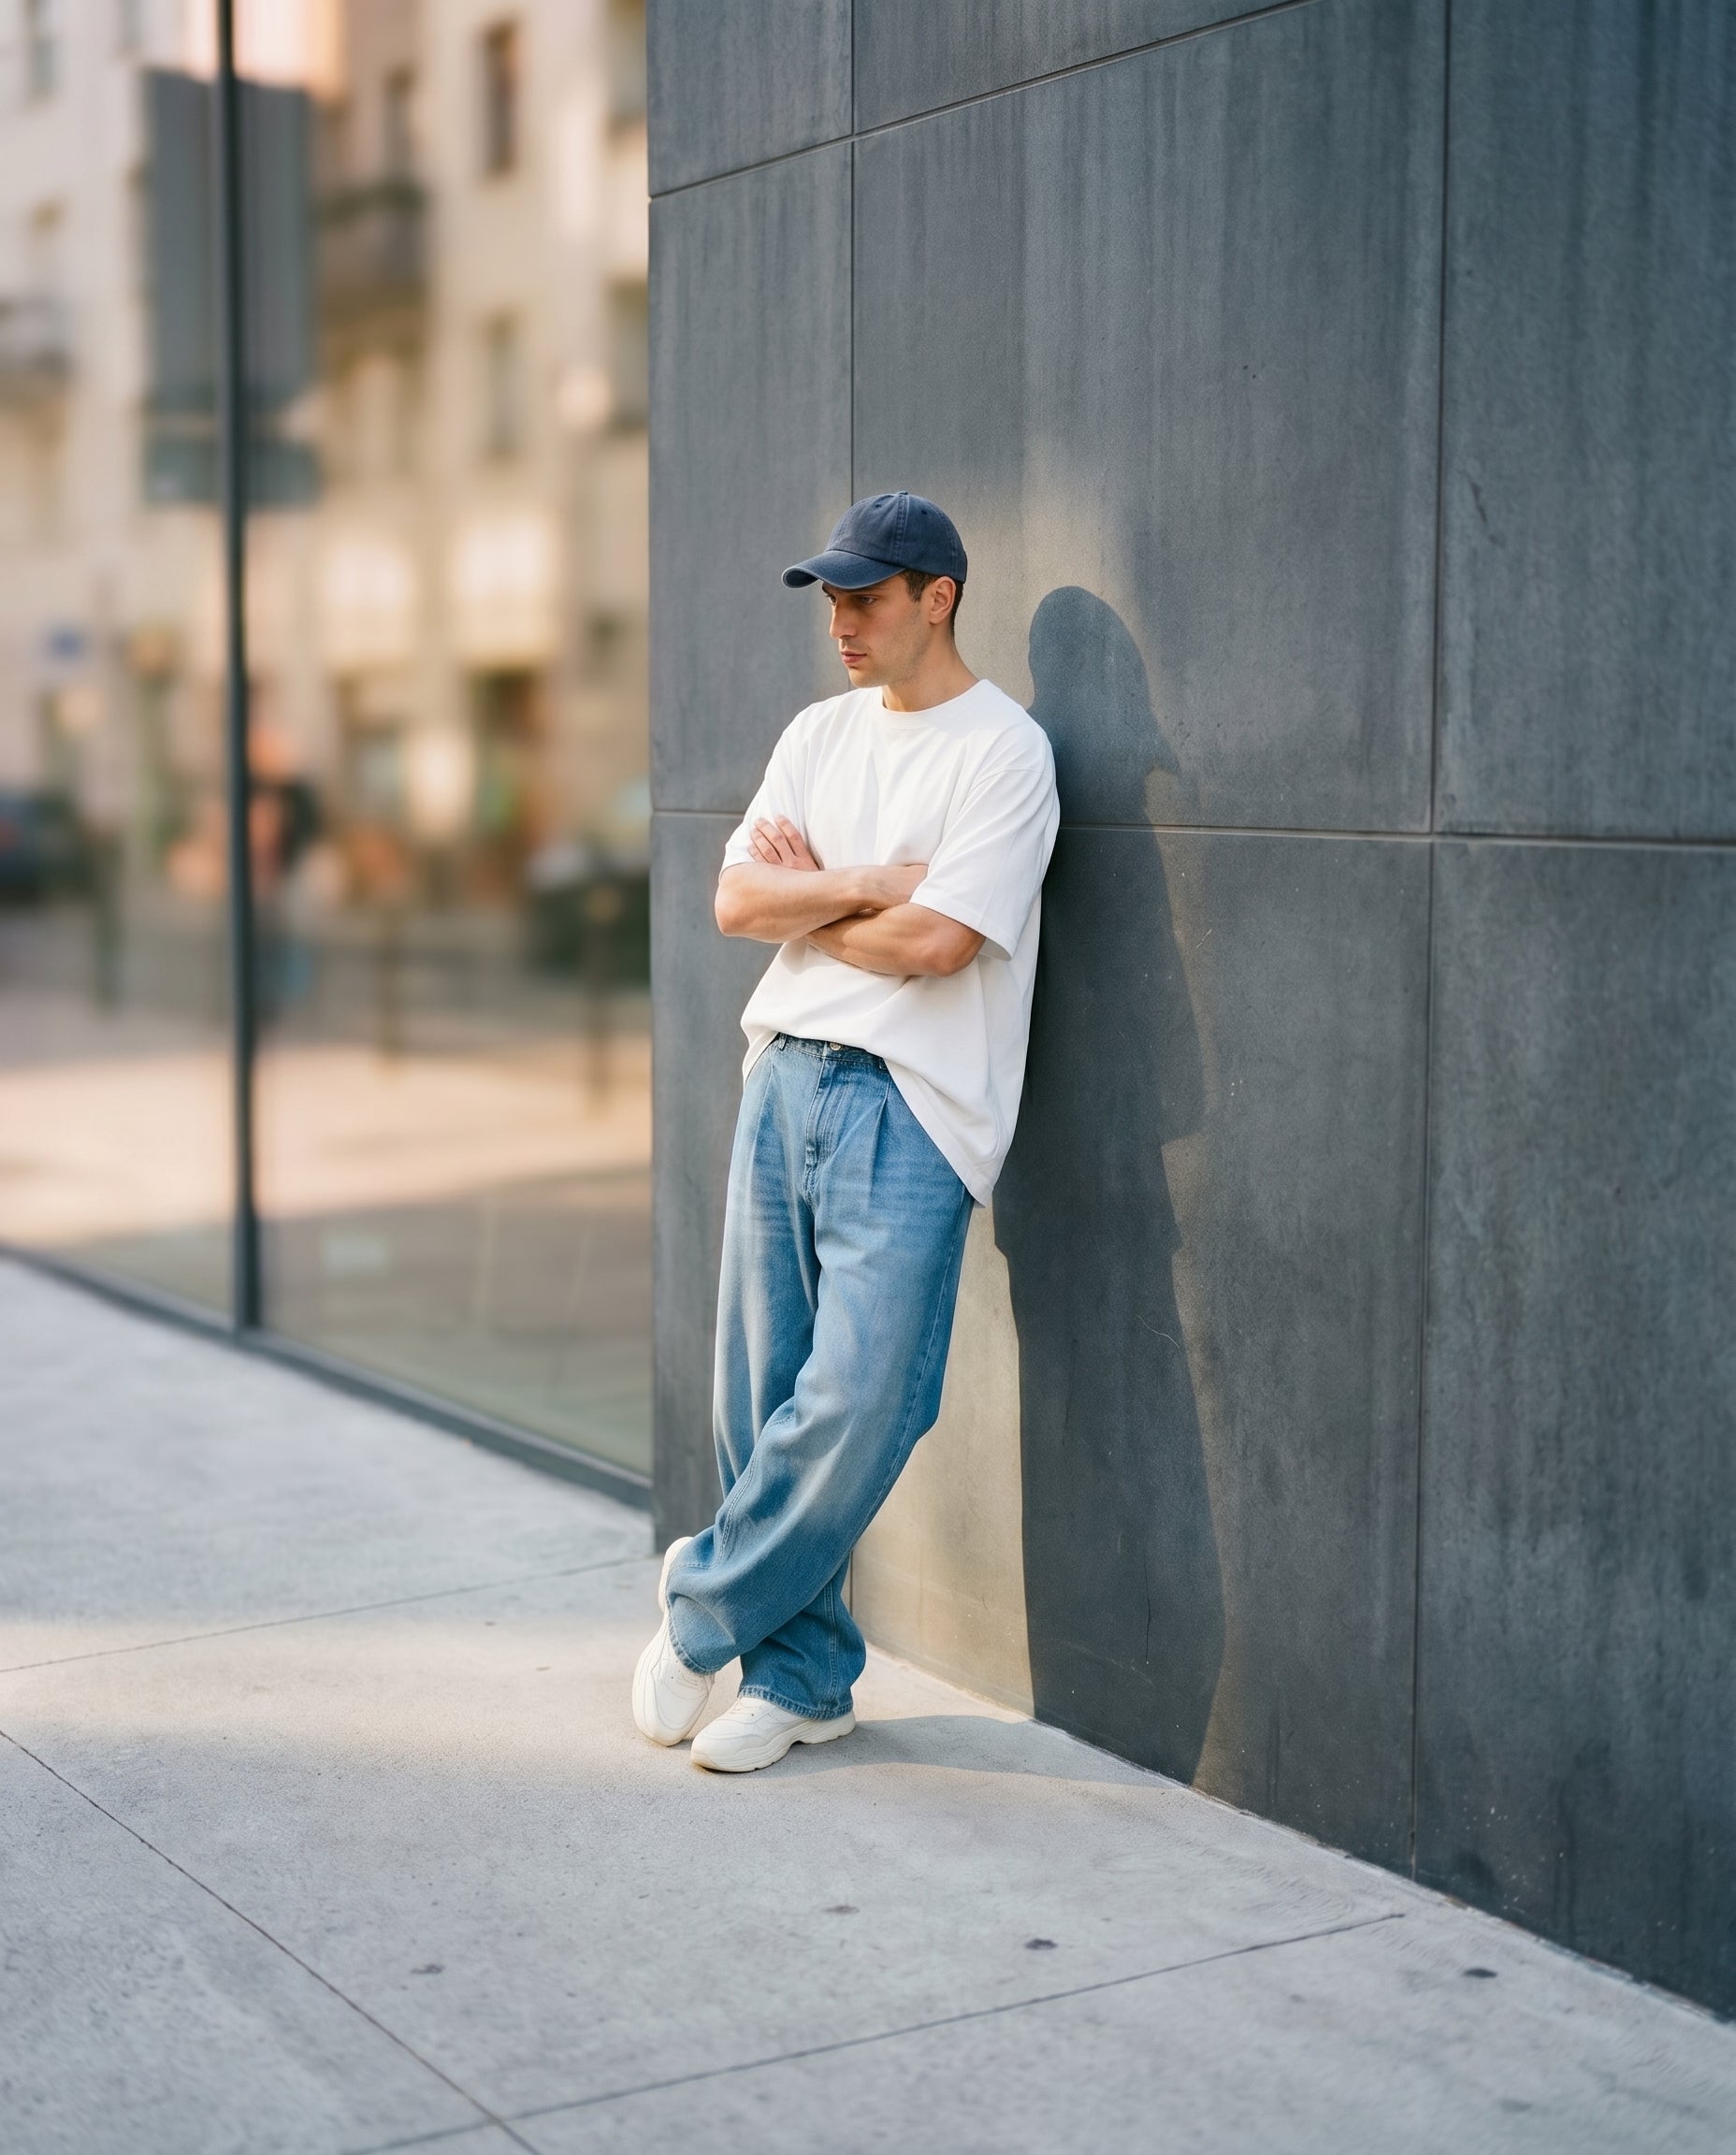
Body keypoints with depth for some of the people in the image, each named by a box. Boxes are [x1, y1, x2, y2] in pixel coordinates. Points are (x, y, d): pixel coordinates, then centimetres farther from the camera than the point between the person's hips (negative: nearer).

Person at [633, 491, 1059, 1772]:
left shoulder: (1004, 751, -6)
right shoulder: (820, 734, 15)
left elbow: (932, 942, -16)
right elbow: (736, 902, 5)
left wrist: (805, 895, -1)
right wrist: (870, 881, -9)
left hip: (906, 1111, -6)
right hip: (784, 1081, 6)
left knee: (854, 1404, -11)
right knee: (766, 1401, 7)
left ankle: (703, 1614, 9)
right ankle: (803, 1680, 18)